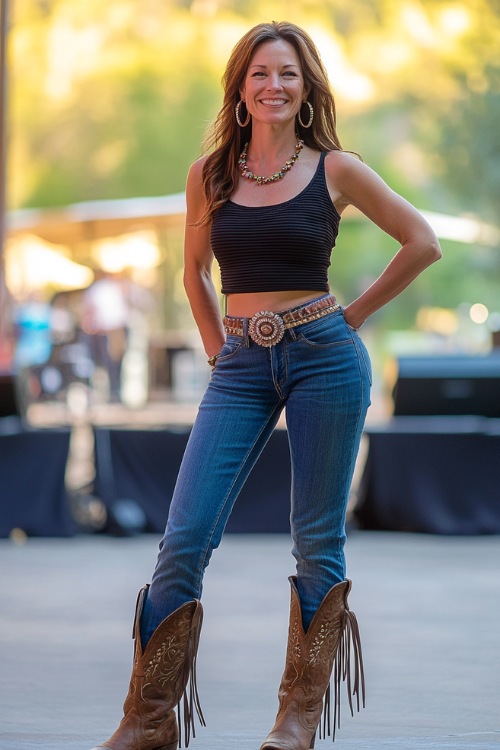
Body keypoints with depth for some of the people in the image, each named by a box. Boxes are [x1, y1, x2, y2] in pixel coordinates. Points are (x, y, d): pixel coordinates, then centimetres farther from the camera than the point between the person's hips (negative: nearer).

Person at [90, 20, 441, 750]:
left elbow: (421, 242, 6)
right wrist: (215, 343, 13)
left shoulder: (335, 170, 0)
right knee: (184, 538, -6)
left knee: (317, 539, 2)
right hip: (241, 367, 2)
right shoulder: (209, 174, 7)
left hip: (324, 356, -2)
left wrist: (353, 314, 5)